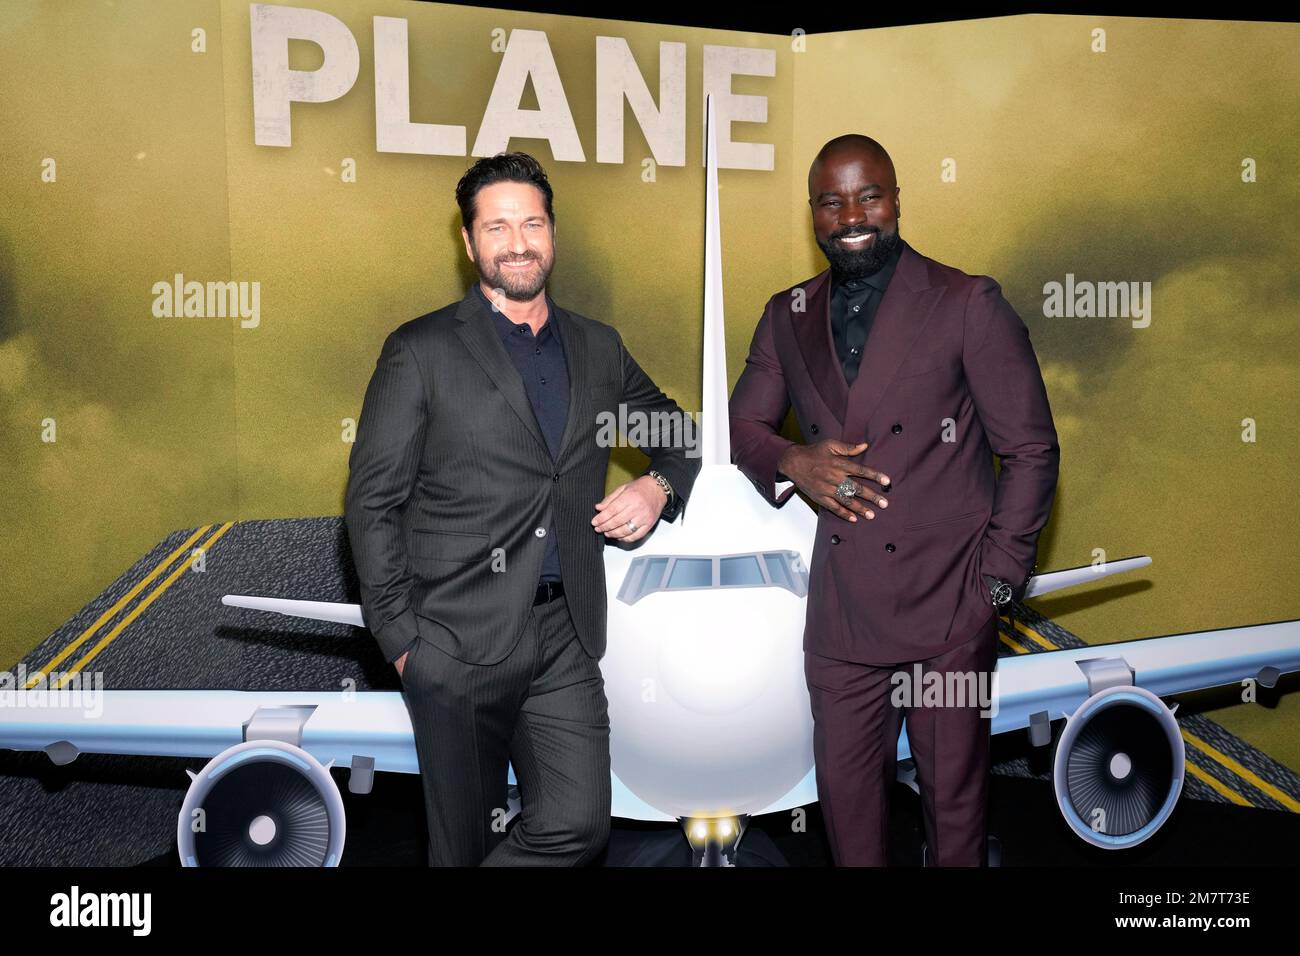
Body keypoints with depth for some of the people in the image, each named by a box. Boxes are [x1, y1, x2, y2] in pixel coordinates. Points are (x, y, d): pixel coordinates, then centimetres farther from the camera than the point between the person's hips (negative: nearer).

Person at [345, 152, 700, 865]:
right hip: (459, 643, -3)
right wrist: (399, 639, -8)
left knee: (578, 828, -1)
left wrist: (659, 486, 2)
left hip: (567, 640, 4)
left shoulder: (598, 348, 12)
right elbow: (372, 500, -2)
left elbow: (679, 434, 25)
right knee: (466, 844, 7)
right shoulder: (420, 351, -1)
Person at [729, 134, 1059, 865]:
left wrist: (997, 582, -7)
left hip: (948, 611, -3)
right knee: (846, 794, 12)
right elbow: (743, 426, 14)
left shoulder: (970, 305, -5)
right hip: (841, 608, 4)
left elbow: (1032, 449, -4)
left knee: (955, 795, 10)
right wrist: (790, 461, -9)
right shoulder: (788, 317, 8)